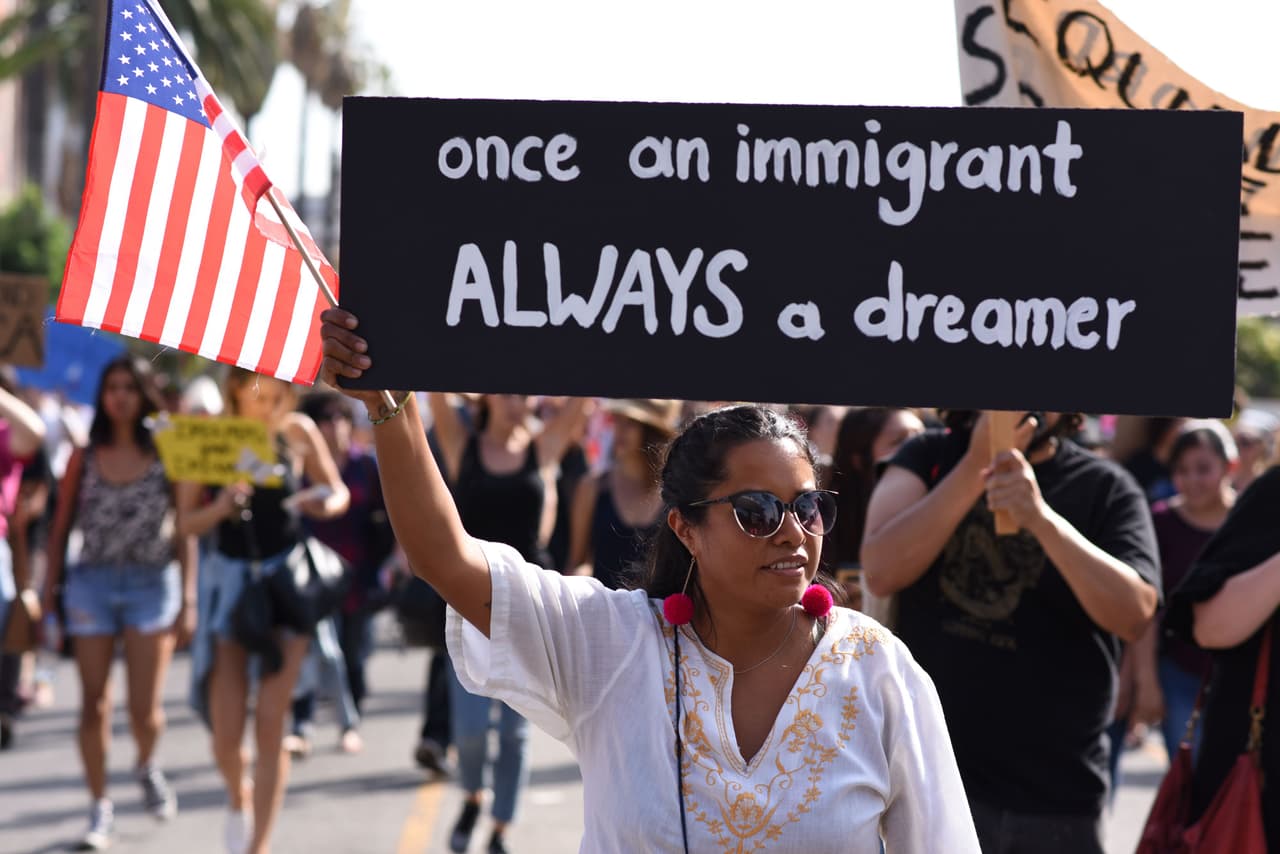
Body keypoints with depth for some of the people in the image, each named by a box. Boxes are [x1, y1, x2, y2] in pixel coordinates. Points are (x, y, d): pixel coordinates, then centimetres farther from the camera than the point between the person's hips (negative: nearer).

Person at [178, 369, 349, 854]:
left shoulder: (297, 432, -3)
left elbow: (338, 491, 10)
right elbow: (187, 523, -3)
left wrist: (326, 505, -13)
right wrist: (220, 507, -23)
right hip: (229, 578, 0)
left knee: (271, 724, -5)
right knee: (226, 732, 0)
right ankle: (238, 799, 34)